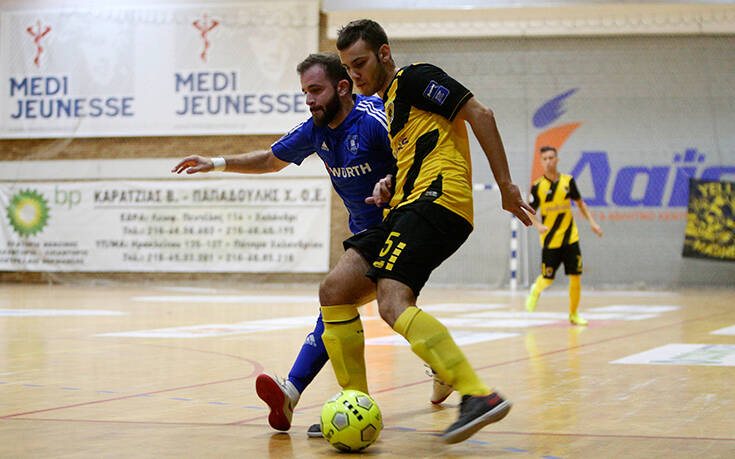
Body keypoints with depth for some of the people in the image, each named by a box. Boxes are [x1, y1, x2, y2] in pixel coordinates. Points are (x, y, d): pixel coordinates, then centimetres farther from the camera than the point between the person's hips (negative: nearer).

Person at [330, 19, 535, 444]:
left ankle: (479, 396, -35)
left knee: (394, 304, -28)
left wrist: (506, 185, -12)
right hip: (408, 209, 10)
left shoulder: (415, 78, 0)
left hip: (437, 201, -10)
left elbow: (480, 114, -8)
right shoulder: (390, 105, 28)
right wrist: (388, 185, 14)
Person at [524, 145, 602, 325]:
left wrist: (592, 222, 3)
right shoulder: (538, 186, -6)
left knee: (575, 277, -3)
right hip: (550, 241, -2)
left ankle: (573, 314, 12)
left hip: (570, 237, 2)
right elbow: (530, 212, -1)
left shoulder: (568, 181, 0)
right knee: (548, 279, 1)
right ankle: (536, 290, 38)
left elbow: (580, 203, 13)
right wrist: (538, 225, -21)